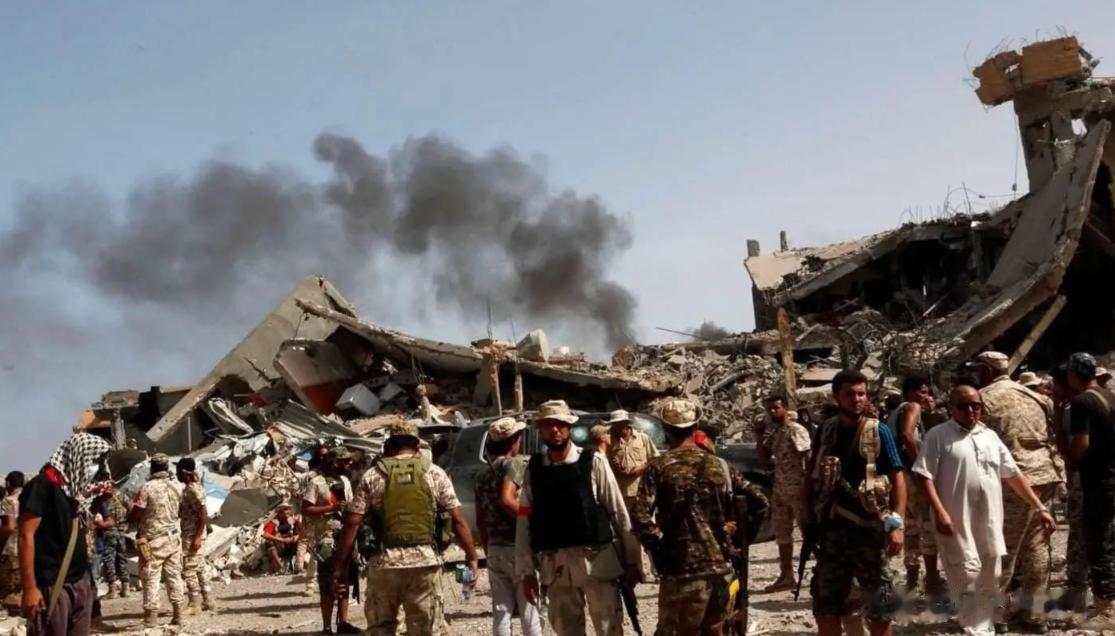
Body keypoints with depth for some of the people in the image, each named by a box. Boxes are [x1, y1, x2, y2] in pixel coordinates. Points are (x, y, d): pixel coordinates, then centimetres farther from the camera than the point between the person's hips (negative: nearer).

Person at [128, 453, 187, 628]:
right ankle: (180, 615, 11)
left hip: (153, 540, -5)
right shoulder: (174, 487, 5)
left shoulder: (147, 488, -13)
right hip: (173, 538, 5)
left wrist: (128, 518, 11)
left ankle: (151, 618, -2)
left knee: (151, 579, -1)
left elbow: (134, 516, -10)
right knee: (174, 577, 10)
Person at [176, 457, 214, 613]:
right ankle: (208, 601, 18)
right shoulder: (189, 488, 13)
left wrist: (197, 537, -24)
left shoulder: (193, 489, -17)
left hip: (193, 535, -10)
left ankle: (195, 604, 0)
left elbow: (204, 514, -22)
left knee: (189, 570, -5)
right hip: (190, 534, 10)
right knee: (199, 568, 13)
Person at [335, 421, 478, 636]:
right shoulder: (434, 473, 5)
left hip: (384, 561, 0)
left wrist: (340, 564, 4)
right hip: (424, 560, 0)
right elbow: (458, 520, 1)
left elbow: (352, 524, -1)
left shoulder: (372, 476, 4)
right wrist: (472, 557, 7)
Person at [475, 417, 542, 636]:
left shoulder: (483, 475, 15)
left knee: (501, 608, 8)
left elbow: (480, 521, 17)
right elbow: (506, 499, -24)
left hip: (495, 548, 7)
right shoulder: (515, 464, -8)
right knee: (529, 608, 0)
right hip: (517, 546, -7)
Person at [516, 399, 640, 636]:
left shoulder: (593, 462, -3)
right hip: (555, 565, 3)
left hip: (596, 560, -3)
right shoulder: (533, 469, 4)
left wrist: (631, 560, -2)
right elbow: (524, 522, 4)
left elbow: (619, 513, -2)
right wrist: (526, 571, 1)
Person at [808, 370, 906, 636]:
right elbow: (813, 478, 14)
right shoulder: (825, 432, 6)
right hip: (832, 529, 4)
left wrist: (897, 523, -16)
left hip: (869, 528, -4)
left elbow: (897, 478, -7)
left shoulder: (878, 432, -5)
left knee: (878, 607, 5)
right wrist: (810, 518, 9)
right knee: (825, 607, 9)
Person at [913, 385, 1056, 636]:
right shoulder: (938, 436, -3)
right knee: (967, 579, -8)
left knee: (989, 582, 12)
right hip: (958, 523, -6)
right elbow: (924, 475, -10)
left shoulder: (990, 436, 14)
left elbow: (1013, 474, 16)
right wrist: (940, 512, -19)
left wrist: (1039, 507, 10)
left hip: (990, 522, 6)